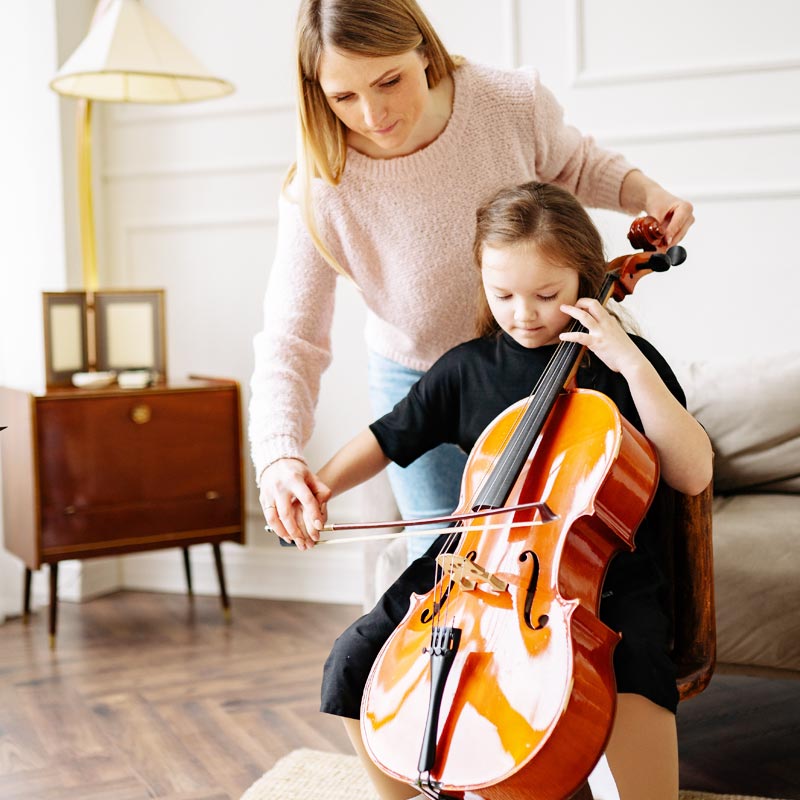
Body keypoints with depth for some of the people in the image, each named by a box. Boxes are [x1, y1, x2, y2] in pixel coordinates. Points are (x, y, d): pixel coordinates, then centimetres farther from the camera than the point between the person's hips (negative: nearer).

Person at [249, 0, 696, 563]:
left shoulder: (513, 101, -23)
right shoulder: (319, 193, -26)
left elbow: (576, 165, 1)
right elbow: (290, 338, -24)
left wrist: (644, 191, -19)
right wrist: (279, 455, -40)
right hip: (417, 383, -1)